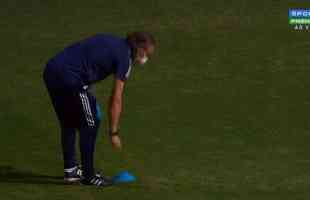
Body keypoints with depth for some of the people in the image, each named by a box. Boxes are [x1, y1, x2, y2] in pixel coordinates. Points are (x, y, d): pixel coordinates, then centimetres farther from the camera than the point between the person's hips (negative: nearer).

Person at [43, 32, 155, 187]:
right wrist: (114, 132, 5)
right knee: (90, 123, 6)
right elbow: (116, 99, -1)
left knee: (68, 123, 22)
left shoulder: (111, 42, 22)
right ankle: (88, 176, 10)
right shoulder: (125, 57, 0)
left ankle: (70, 170, 29)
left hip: (51, 70, 8)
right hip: (70, 77, -8)